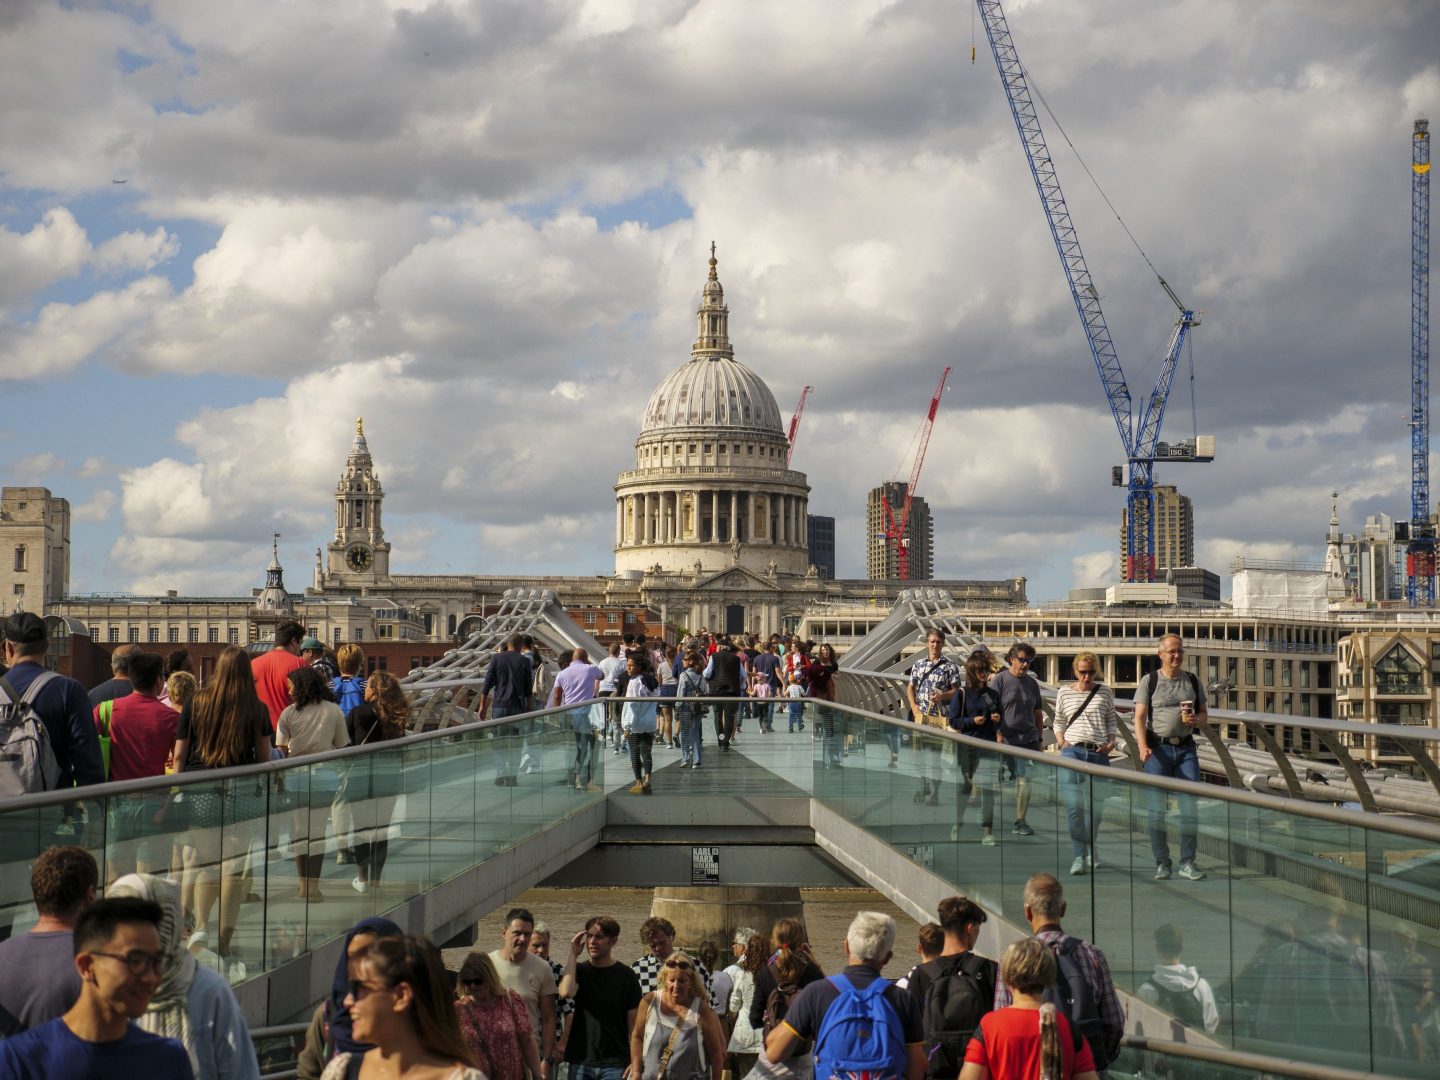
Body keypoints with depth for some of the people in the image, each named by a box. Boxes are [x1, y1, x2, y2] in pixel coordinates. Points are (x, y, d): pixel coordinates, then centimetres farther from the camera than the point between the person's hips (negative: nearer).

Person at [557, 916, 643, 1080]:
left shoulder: (626, 976, 0)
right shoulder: (580, 971, 7)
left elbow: (633, 1025, 0)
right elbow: (566, 992, -17)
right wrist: (573, 954, -8)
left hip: (615, 1064, -2)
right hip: (580, 1062, 2)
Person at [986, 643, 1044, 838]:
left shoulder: (1032, 683, 13)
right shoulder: (999, 680, -2)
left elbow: (1038, 713, 20)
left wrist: (1039, 738, 18)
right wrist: (997, 734, -14)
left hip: (1028, 740, 4)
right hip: (1005, 740, -4)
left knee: (1025, 781, -3)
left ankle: (1020, 822, 3)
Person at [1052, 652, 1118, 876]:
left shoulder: (1105, 693, 11)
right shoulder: (1064, 693, 8)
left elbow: (1112, 721, 15)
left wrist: (1111, 742, -1)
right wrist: (1061, 741, -1)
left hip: (1098, 753, 2)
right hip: (1072, 750, -2)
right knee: (1074, 805, -12)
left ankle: (1090, 849, 31)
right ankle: (1079, 856, -12)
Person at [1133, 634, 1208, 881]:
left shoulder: (1192, 681, 12)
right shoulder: (1149, 682, 1)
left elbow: (1205, 714, 17)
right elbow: (1140, 717, -5)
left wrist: (1197, 719, -8)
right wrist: (1143, 747, -20)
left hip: (1186, 748, 3)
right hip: (1158, 748, -3)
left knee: (1190, 806, -1)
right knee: (1157, 808, 0)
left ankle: (1188, 863, 6)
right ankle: (1162, 863, 7)